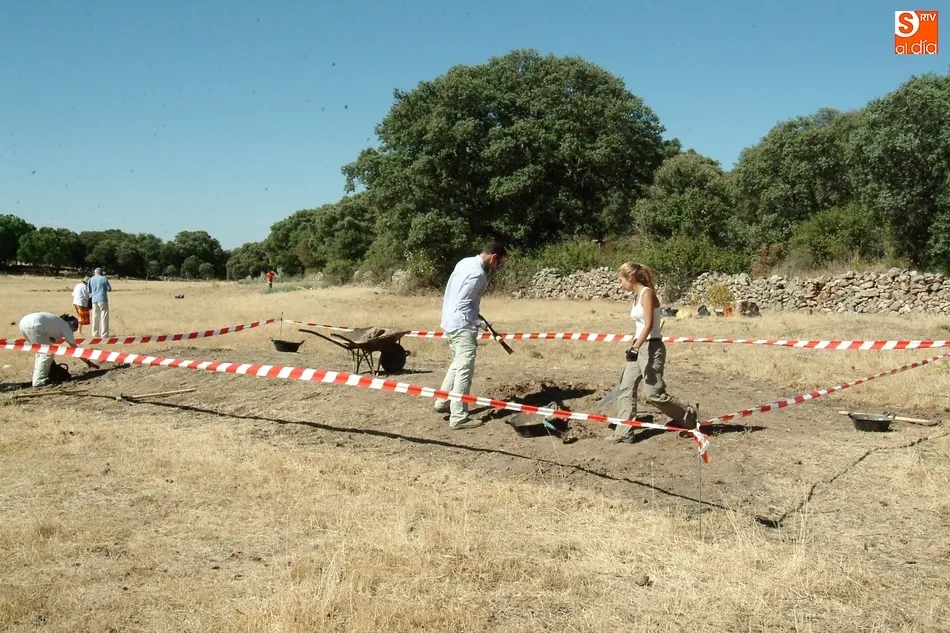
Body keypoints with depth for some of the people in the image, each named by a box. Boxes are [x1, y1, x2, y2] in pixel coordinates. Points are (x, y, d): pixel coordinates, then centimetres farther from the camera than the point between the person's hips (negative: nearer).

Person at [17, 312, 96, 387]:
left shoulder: (57, 322, 32)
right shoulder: (66, 326, 12)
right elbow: (74, 348, 15)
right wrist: (87, 362, 22)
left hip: (23, 323, 9)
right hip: (33, 325, -9)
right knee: (48, 352, 5)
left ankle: (36, 377, 26)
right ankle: (39, 381, 5)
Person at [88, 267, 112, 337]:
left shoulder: (91, 279, 7)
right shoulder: (104, 278, -3)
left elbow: (89, 291, 8)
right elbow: (109, 289, -3)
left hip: (94, 300, 4)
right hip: (103, 300, -4)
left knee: (95, 318, 11)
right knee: (104, 318, -1)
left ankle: (95, 334, 14)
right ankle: (104, 334, -3)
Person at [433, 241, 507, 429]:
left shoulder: (466, 262, 9)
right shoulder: (478, 273, -20)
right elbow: (464, 304, -21)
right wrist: (479, 323, -14)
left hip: (451, 321, 10)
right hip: (463, 325, -10)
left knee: (458, 364, 23)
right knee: (464, 370, -7)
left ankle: (443, 402, 31)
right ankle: (458, 418, -6)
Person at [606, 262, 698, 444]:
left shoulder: (647, 293, -13)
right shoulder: (638, 296, 13)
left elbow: (649, 325, -21)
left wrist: (635, 347, -28)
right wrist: (632, 347, 19)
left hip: (651, 348, -10)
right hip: (640, 348, 10)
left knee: (653, 394, -6)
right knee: (626, 389, 6)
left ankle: (689, 415, 12)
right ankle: (624, 432, 10)